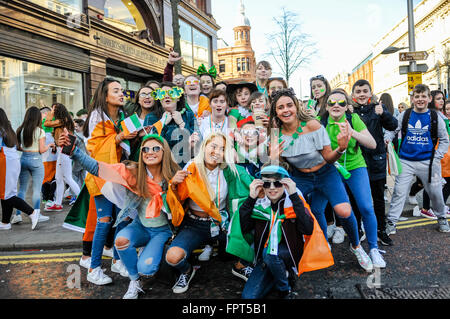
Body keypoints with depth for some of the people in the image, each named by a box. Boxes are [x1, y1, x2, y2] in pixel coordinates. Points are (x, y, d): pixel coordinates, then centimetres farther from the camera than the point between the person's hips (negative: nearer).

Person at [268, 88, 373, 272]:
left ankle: (356, 246, 10)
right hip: (300, 177, 3)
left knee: (344, 211, -24)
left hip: (325, 174, -3)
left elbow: (328, 158, -12)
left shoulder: (312, 125, -18)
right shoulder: (276, 134, -9)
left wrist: (341, 148, -33)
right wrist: (273, 160, -23)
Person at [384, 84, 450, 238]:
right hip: (406, 161, -1)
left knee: (435, 192, 11)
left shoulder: (435, 117, 2)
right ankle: (391, 221, 7)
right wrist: (387, 139, -17)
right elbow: (392, 129, 5)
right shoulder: (404, 115, 1)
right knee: (399, 192, -3)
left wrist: (437, 157, -1)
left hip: (428, 162, 1)